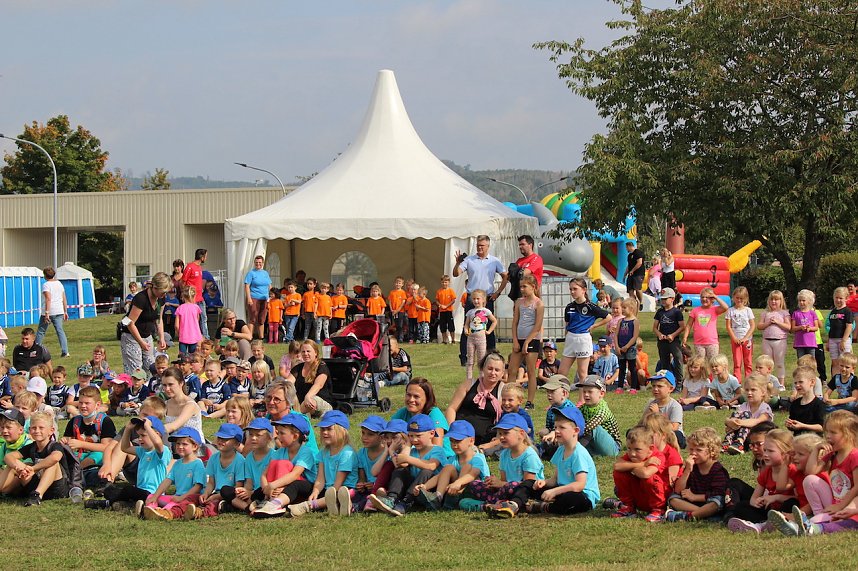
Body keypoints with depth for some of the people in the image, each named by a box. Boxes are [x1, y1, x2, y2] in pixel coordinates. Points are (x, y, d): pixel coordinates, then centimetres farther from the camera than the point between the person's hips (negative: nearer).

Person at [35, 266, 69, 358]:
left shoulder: (46, 285, -8)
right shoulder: (59, 284, 12)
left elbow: (48, 299, -19)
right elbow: (64, 299, 13)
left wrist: (47, 313, -23)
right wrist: (65, 311, 19)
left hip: (49, 311, -5)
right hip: (59, 311, 5)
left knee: (41, 331, 6)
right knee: (60, 330, 2)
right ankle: (65, 351, -9)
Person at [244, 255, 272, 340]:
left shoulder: (265, 273, 15)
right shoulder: (251, 273, -2)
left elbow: (269, 286, 19)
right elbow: (247, 286, -8)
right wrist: (249, 298, -16)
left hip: (264, 299, 6)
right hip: (254, 298, -6)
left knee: (262, 319, 11)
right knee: (253, 318, -9)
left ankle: (261, 336, 19)